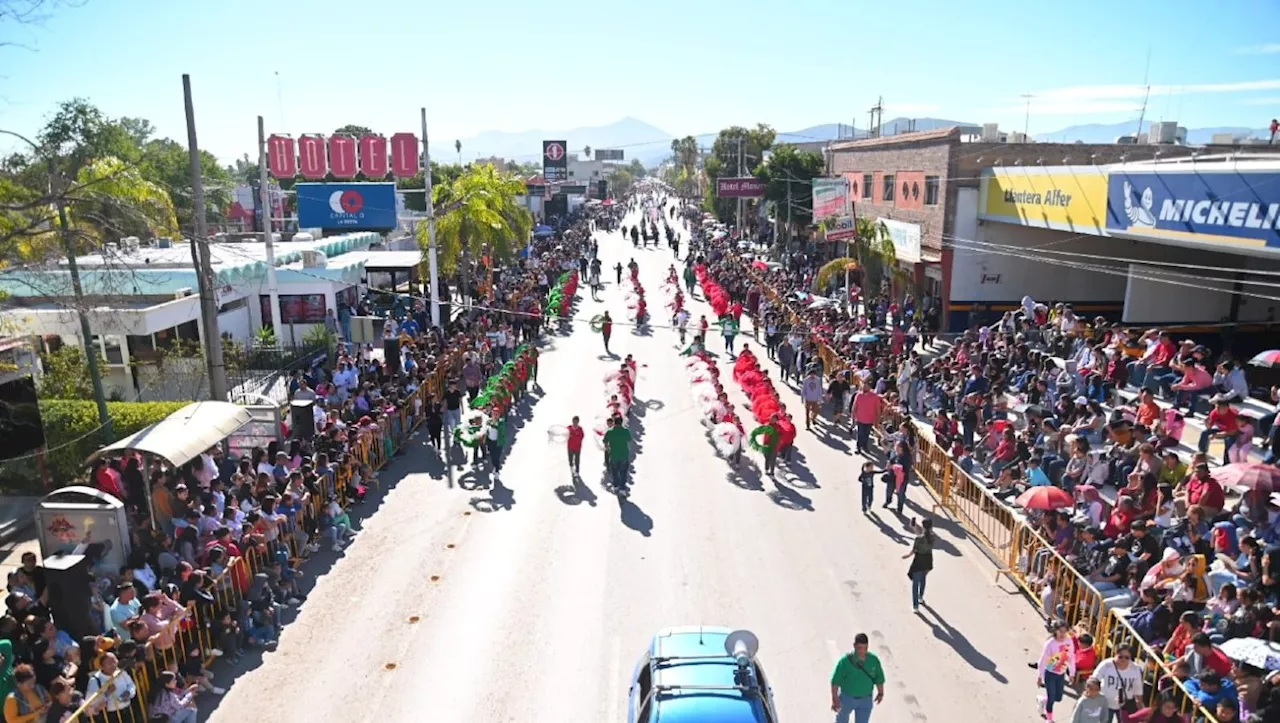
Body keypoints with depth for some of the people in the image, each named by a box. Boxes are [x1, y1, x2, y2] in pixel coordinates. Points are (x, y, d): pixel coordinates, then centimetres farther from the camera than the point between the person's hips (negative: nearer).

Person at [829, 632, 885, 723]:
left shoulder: (874, 660, -19)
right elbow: (835, 681, -20)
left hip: (866, 700, 1)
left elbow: (879, 677, -3)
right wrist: (835, 699, -21)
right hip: (847, 697, -1)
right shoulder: (845, 661, -27)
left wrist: (880, 693, 8)